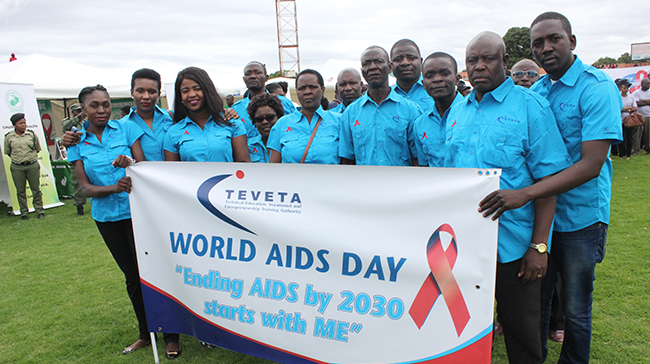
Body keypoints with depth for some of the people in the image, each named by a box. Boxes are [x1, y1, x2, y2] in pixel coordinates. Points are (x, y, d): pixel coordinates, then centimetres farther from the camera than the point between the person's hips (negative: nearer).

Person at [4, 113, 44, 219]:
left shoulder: (32, 134, 3)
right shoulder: (9, 137, 1)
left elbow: (37, 149, 14)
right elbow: (7, 152, 13)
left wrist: (31, 156, 9)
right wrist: (17, 158, 7)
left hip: (32, 165, 0)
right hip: (17, 167, 0)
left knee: (36, 189, 4)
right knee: (21, 191, 6)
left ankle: (39, 210, 12)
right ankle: (24, 212, 15)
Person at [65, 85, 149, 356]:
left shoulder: (126, 129, -3)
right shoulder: (77, 142, 4)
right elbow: (85, 188, -3)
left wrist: (130, 163, -30)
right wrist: (114, 188, -23)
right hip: (106, 217, 3)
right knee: (131, 275, 14)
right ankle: (146, 334, 31)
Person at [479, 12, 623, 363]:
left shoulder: (597, 87, -13)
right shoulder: (535, 91, 5)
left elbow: (591, 164, -22)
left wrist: (525, 193, -33)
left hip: (579, 218, -5)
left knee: (575, 310, 11)